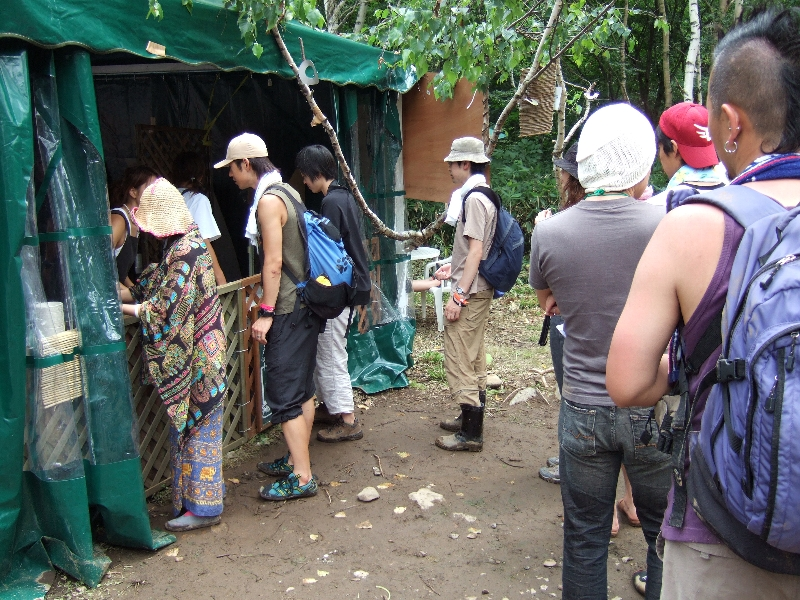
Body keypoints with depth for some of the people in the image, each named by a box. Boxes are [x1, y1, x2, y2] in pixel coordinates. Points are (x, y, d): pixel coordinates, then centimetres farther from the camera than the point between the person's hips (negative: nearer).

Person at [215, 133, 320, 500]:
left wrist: (266, 313, -15)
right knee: (302, 389, 16)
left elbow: (273, 263, -20)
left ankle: (301, 477, 2)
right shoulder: (286, 192, 14)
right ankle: (296, 460, 29)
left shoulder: (268, 200, -15)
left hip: (287, 310, -10)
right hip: (306, 304, 10)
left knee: (284, 394, -5)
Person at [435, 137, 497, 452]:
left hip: (470, 293, -11)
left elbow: (476, 251, -23)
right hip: (479, 290, 11)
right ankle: (470, 418, 31)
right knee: (473, 359, 19)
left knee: (460, 361, -5)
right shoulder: (482, 196, 14)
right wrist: (454, 266, 22)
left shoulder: (474, 198, -17)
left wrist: (458, 295, -23)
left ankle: (471, 434, 2)